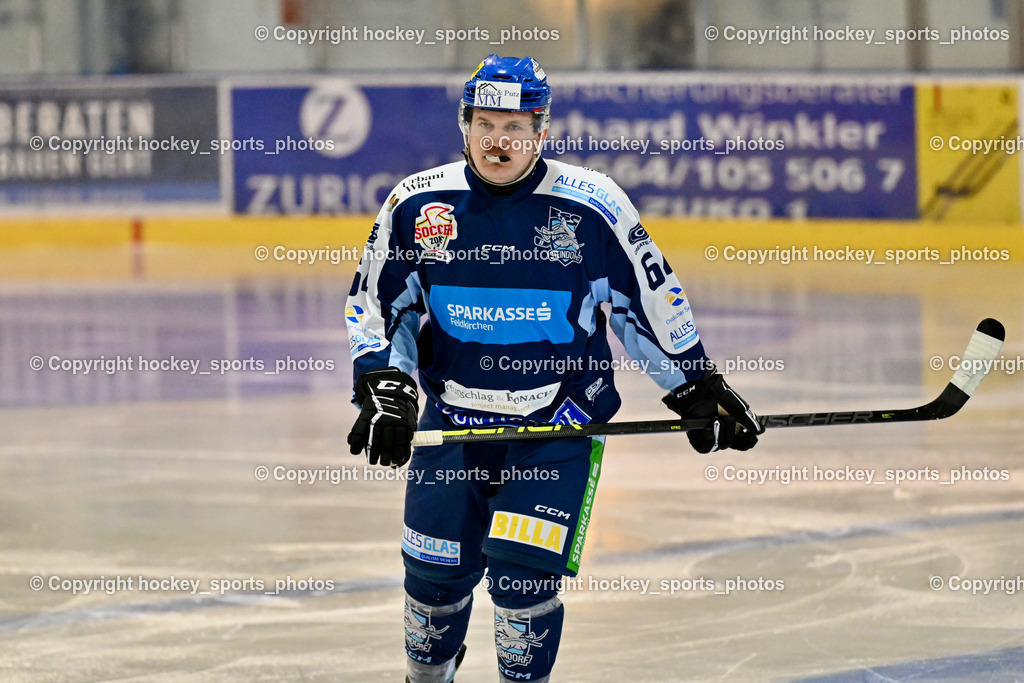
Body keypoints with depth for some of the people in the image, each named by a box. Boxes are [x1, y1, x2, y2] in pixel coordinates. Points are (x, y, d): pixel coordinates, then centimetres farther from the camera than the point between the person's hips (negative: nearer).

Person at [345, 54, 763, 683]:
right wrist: (384, 389, -7)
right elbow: (375, 303, 6)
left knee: (522, 572, -14)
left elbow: (652, 300, 2)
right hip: (452, 418, 3)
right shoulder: (417, 205, -5)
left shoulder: (591, 206, -10)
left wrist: (699, 390, 5)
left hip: (560, 423, -2)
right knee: (436, 570, 8)